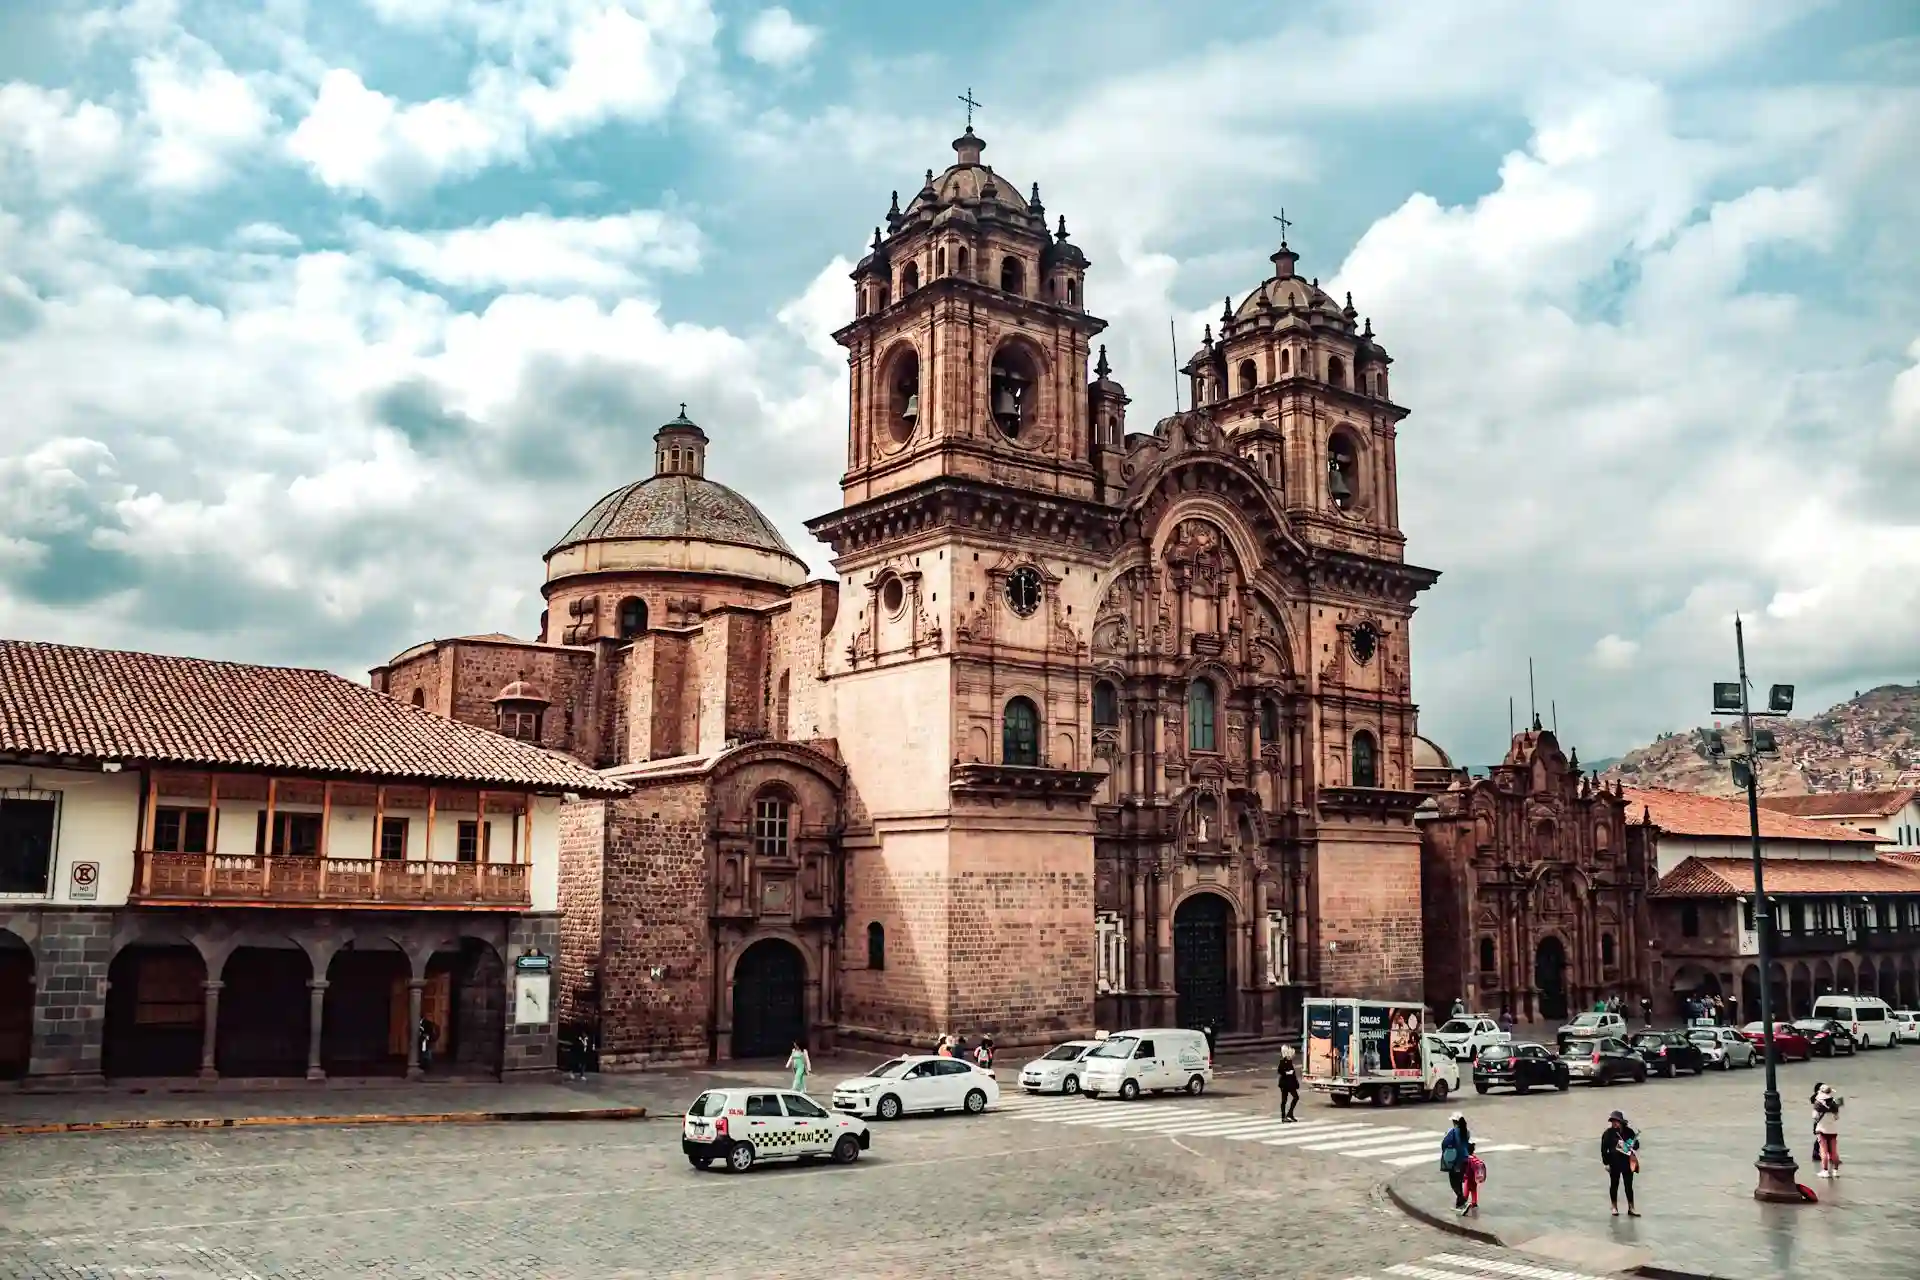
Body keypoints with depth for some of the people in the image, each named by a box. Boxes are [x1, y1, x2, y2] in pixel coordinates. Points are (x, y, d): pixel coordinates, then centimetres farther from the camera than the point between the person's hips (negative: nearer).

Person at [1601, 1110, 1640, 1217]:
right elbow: (1604, 1149, -5)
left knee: (1629, 1185, 6)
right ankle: (1614, 1207, 20)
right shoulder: (1608, 1133, -7)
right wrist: (1606, 1163, -6)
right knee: (1614, 1185, 9)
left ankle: (1631, 1208, 13)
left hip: (1627, 1162, 1)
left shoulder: (1628, 1131, -2)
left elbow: (1636, 1144, 9)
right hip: (1614, 1163, -1)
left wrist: (1632, 1147, -15)